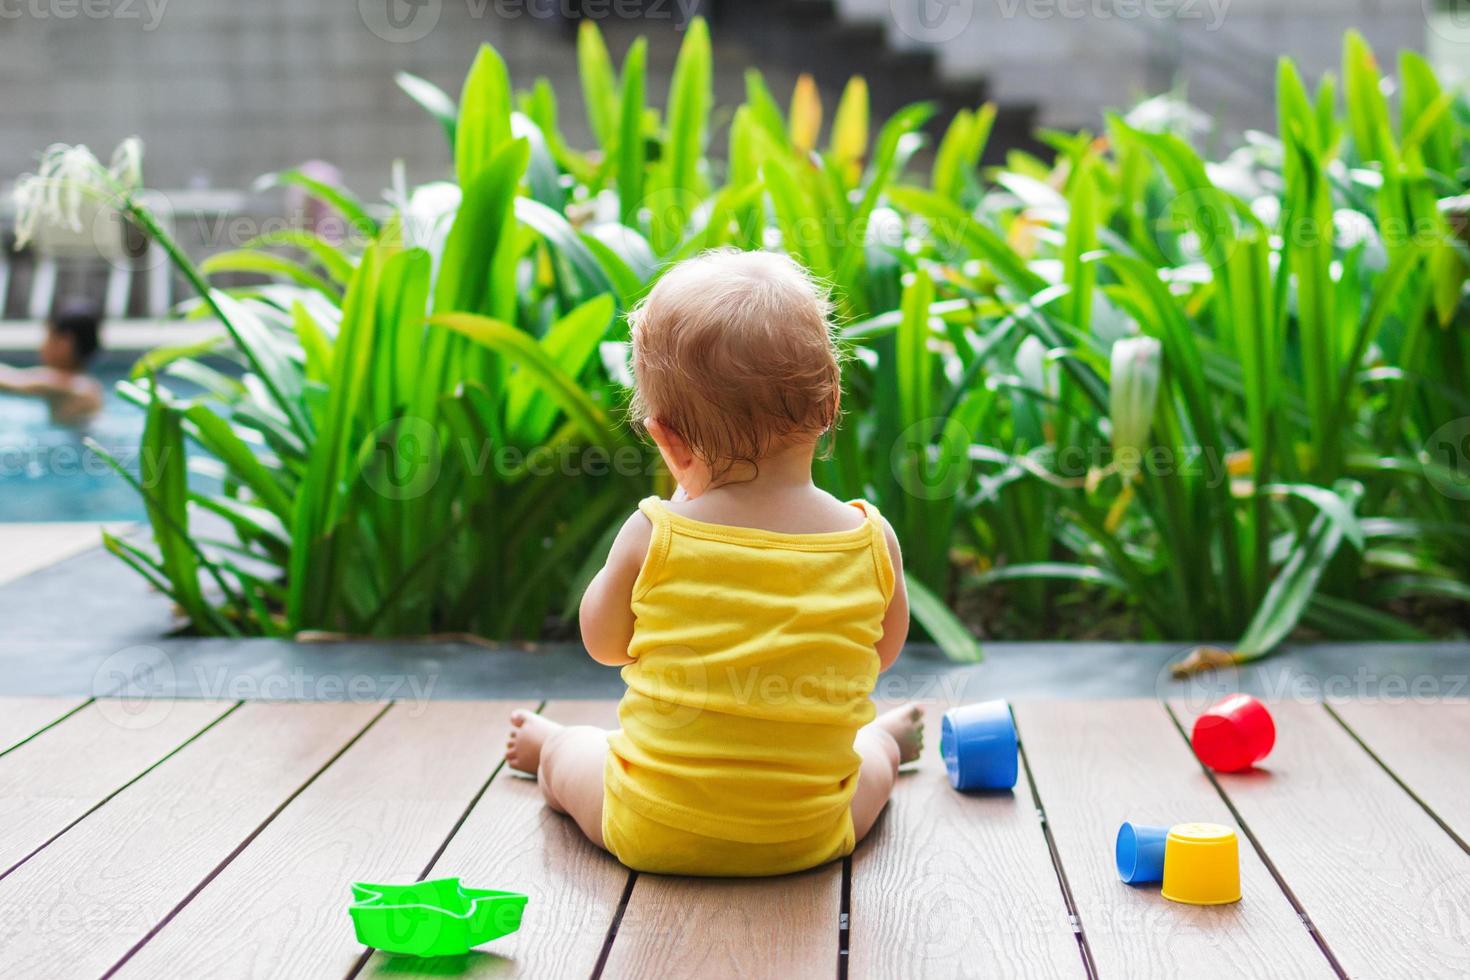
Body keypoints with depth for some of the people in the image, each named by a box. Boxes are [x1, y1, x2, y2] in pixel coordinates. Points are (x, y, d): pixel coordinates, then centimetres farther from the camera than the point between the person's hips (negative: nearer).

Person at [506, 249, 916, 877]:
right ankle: (886, 740, 67)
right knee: (871, 755, 35)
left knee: (573, 751, 32)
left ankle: (545, 746, 63)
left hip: (653, 834, -1)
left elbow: (604, 643, 2)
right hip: (807, 837, 2)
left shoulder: (652, 536, -17)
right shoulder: (872, 540, -13)